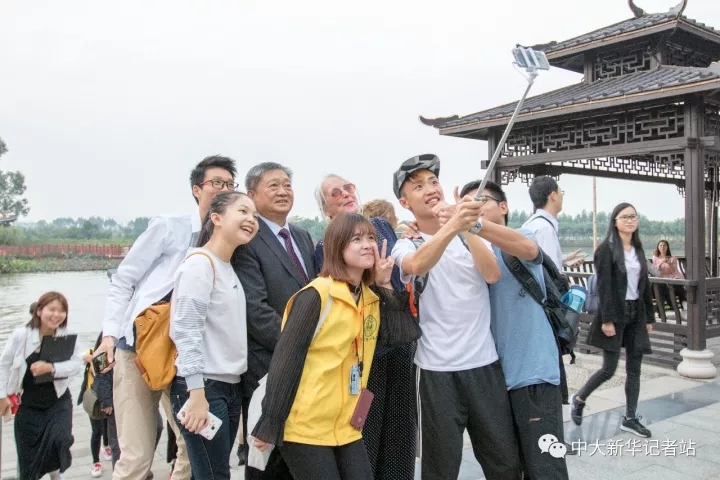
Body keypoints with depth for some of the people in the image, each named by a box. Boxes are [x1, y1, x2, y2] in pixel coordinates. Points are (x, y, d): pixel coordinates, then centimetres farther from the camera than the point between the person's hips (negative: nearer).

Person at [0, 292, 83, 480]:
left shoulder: (67, 337, -14)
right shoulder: (20, 335, -15)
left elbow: (77, 365, -18)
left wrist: (51, 368, -32)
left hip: (58, 401, 0)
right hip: (28, 404, 1)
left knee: (61, 440, -17)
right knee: (27, 455, 9)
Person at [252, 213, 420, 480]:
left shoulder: (372, 296, 5)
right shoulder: (317, 295, -17)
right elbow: (285, 360, -16)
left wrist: (386, 284, -4)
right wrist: (269, 426, -14)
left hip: (347, 426, 6)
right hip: (305, 427, -6)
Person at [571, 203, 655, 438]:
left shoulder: (638, 249, 12)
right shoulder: (606, 249, -8)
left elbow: (644, 285, 14)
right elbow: (603, 287, -14)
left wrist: (649, 317, 13)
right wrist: (607, 319, -19)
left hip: (636, 314, 7)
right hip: (615, 313, -6)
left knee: (634, 369, 7)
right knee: (609, 369, -3)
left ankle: (630, 418, 17)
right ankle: (578, 399, 19)